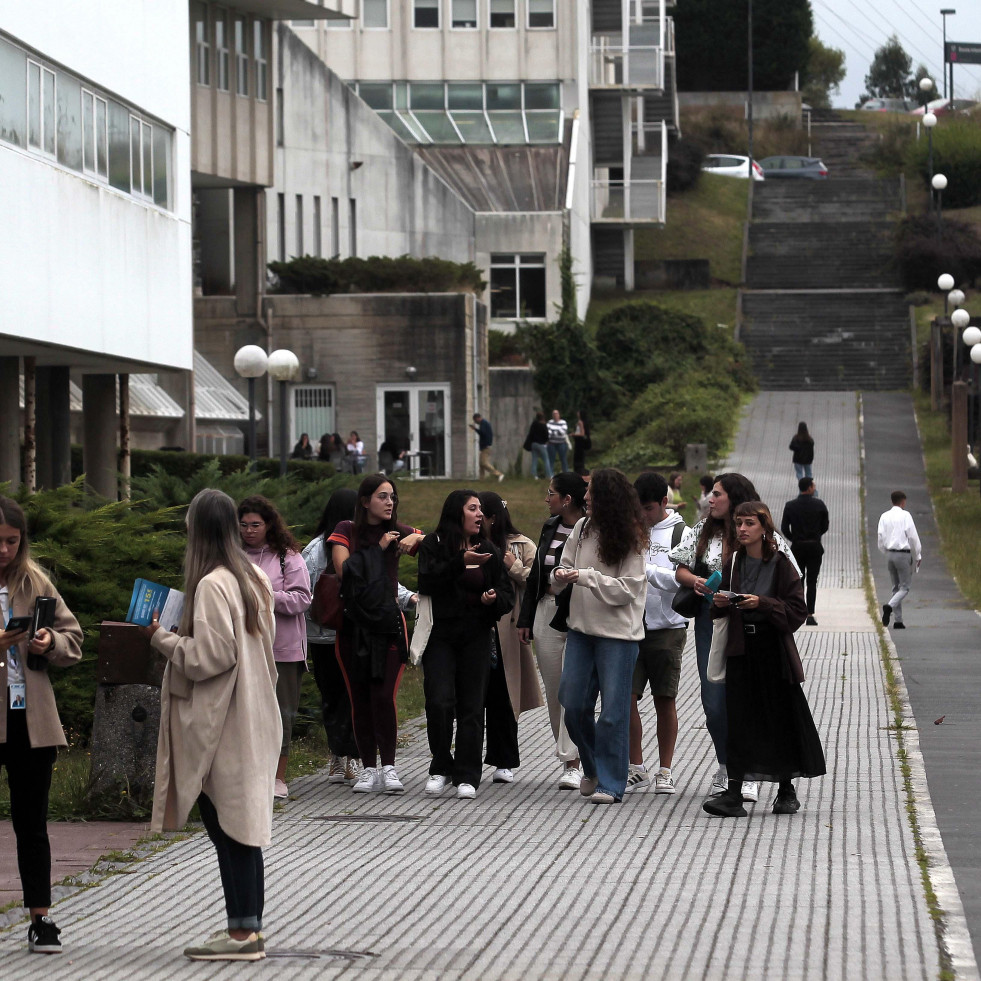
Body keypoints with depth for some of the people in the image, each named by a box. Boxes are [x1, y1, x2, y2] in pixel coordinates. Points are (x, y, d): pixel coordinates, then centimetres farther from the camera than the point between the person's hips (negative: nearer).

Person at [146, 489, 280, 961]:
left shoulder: (211, 585, -17)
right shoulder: (254, 579, 10)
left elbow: (208, 657, -19)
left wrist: (161, 637, -6)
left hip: (219, 725, -9)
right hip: (252, 720, 9)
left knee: (225, 827, -5)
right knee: (242, 825, 12)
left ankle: (242, 933, -4)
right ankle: (250, 926, 15)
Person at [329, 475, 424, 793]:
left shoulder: (398, 533, 9)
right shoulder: (346, 531, 5)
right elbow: (343, 568, -10)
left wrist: (416, 538, -15)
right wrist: (378, 549, -10)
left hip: (388, 623, 0)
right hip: (353, 625, 0)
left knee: (384, 697, -11)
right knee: (360, 700, 2)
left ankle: (388, 767, -4)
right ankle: (369, 769, 9)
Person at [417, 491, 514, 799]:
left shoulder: (487, 551, 12)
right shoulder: (433, 545, 1)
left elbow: (507, 593, 13)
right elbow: (427, 582, -15)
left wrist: (494, 600, -10)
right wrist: (461, 562, -23)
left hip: (476, 638, 3)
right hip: (440, 636, -3)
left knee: (471, 708, 1)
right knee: (439, 702, -13)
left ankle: (467, 777, 5)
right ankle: (441, 768, 4)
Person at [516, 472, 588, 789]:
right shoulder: (550, 528, 13)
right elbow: (535, 574, 18)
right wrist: (525, 619, 16)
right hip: (547, 611, 7)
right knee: (553, 689, 8)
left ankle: (572, 763, -13)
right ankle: (569, 758, 17)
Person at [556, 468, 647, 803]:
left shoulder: (631, 539, -10)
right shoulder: (582, 527, 5)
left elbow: (627, 588, -14)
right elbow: (566, 564, 12)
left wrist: (585, 576, -21)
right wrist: (562, 573, -12)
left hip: (618, 632, -6)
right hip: (581, 626, 6)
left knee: (613, 710, -3)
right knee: (573, 704, 7)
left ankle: (610, 783, 5)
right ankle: (592, 768, 28)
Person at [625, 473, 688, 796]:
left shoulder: (679, 533, -2)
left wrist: (644, 569, -16)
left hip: (667, 627, -3)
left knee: (665, 699, 3)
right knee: (626, 696, -3)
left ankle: (665, 772, 12)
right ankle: (637, 769, 7)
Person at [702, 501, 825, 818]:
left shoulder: (781, 565, -5)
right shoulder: (733, 564, 7)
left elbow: (797, 611, -9)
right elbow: (720, 612, 17)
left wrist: (762, 603, -20)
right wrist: (720, 603, -6)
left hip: (774, 651, -3)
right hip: (741, 651, 3)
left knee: (781, 718, 5)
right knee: (739, 720, -3)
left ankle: (786, 792, 18)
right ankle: (734, 795, -5)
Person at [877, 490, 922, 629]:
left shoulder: (884, 516, 6)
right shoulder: (905, 515, -8)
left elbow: (881, 538, 6)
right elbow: (913, 536, -9)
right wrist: (918, 556, 3)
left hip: (890, 554, 5)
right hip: (903, 554, -5)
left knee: (896, 587, 12)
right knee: (904, 587, 0)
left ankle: (898, 621, 9)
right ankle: (890, 606, -26)